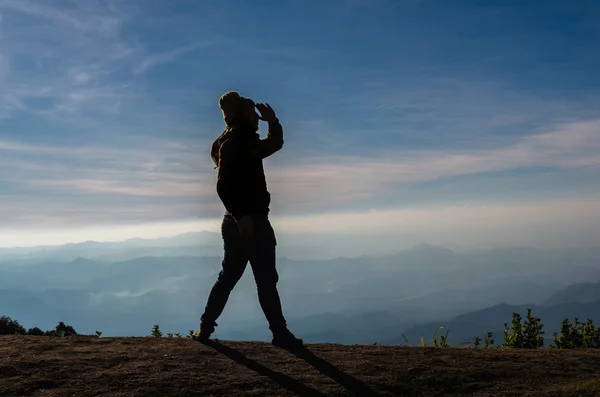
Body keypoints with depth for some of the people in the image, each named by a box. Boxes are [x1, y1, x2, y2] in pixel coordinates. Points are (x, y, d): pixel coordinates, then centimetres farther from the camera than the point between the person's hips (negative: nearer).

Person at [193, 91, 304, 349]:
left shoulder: (246, 143, 16)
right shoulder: (233, 144, -13)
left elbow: (275, 144, 31)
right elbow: (224, 186, -22)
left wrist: (273, 122, 15)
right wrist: (241, 216, -27)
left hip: (241, 221, 10)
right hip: (249, 221, -10)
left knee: (228, 277, 14)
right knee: (266, 280, -3)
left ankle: (205, 328, 17)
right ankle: (280, 334, 4)